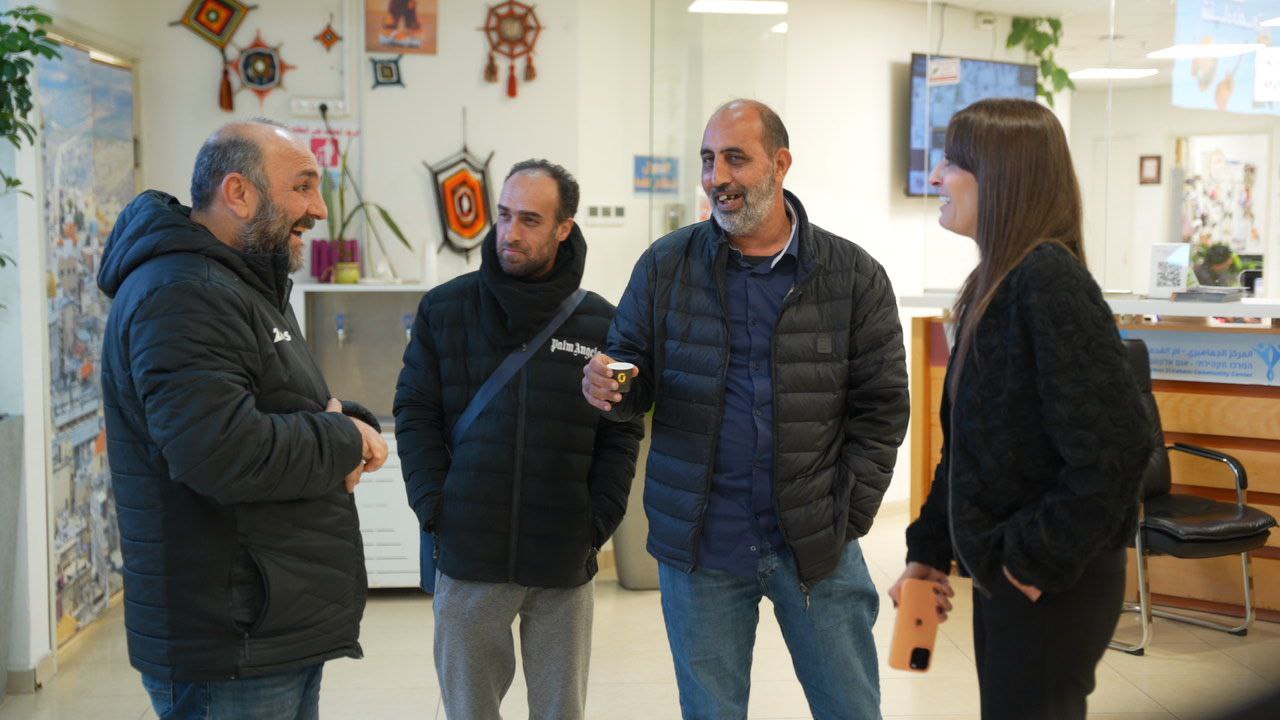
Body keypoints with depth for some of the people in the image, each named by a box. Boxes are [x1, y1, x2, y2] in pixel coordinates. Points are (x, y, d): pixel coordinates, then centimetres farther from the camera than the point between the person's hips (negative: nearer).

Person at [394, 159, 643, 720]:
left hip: (564, 566, 0)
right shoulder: (444, 308, 3)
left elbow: (621, 435, 3)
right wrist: (435, 506, -7)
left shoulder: (600, 323, 2)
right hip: (468, 557, 0)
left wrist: (597, 521, -6)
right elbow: (415, 414, 2)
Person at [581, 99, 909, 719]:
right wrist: (610, 387, -16)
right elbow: (635, 377, 7)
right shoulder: (665, 266, 1)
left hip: (814, 548, 0)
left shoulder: (854, 276, -2)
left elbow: (880, 408, 0)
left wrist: (847, 520, -6)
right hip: (698, 548, 1)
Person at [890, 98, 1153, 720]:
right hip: (1003, 575, 9)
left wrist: (1040, 561, -19)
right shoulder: (995, 284, 9)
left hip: (1054, 585, -9)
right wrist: (928, 550, 12)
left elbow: (1113, 448, -26)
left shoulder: (1049, 281, -20)